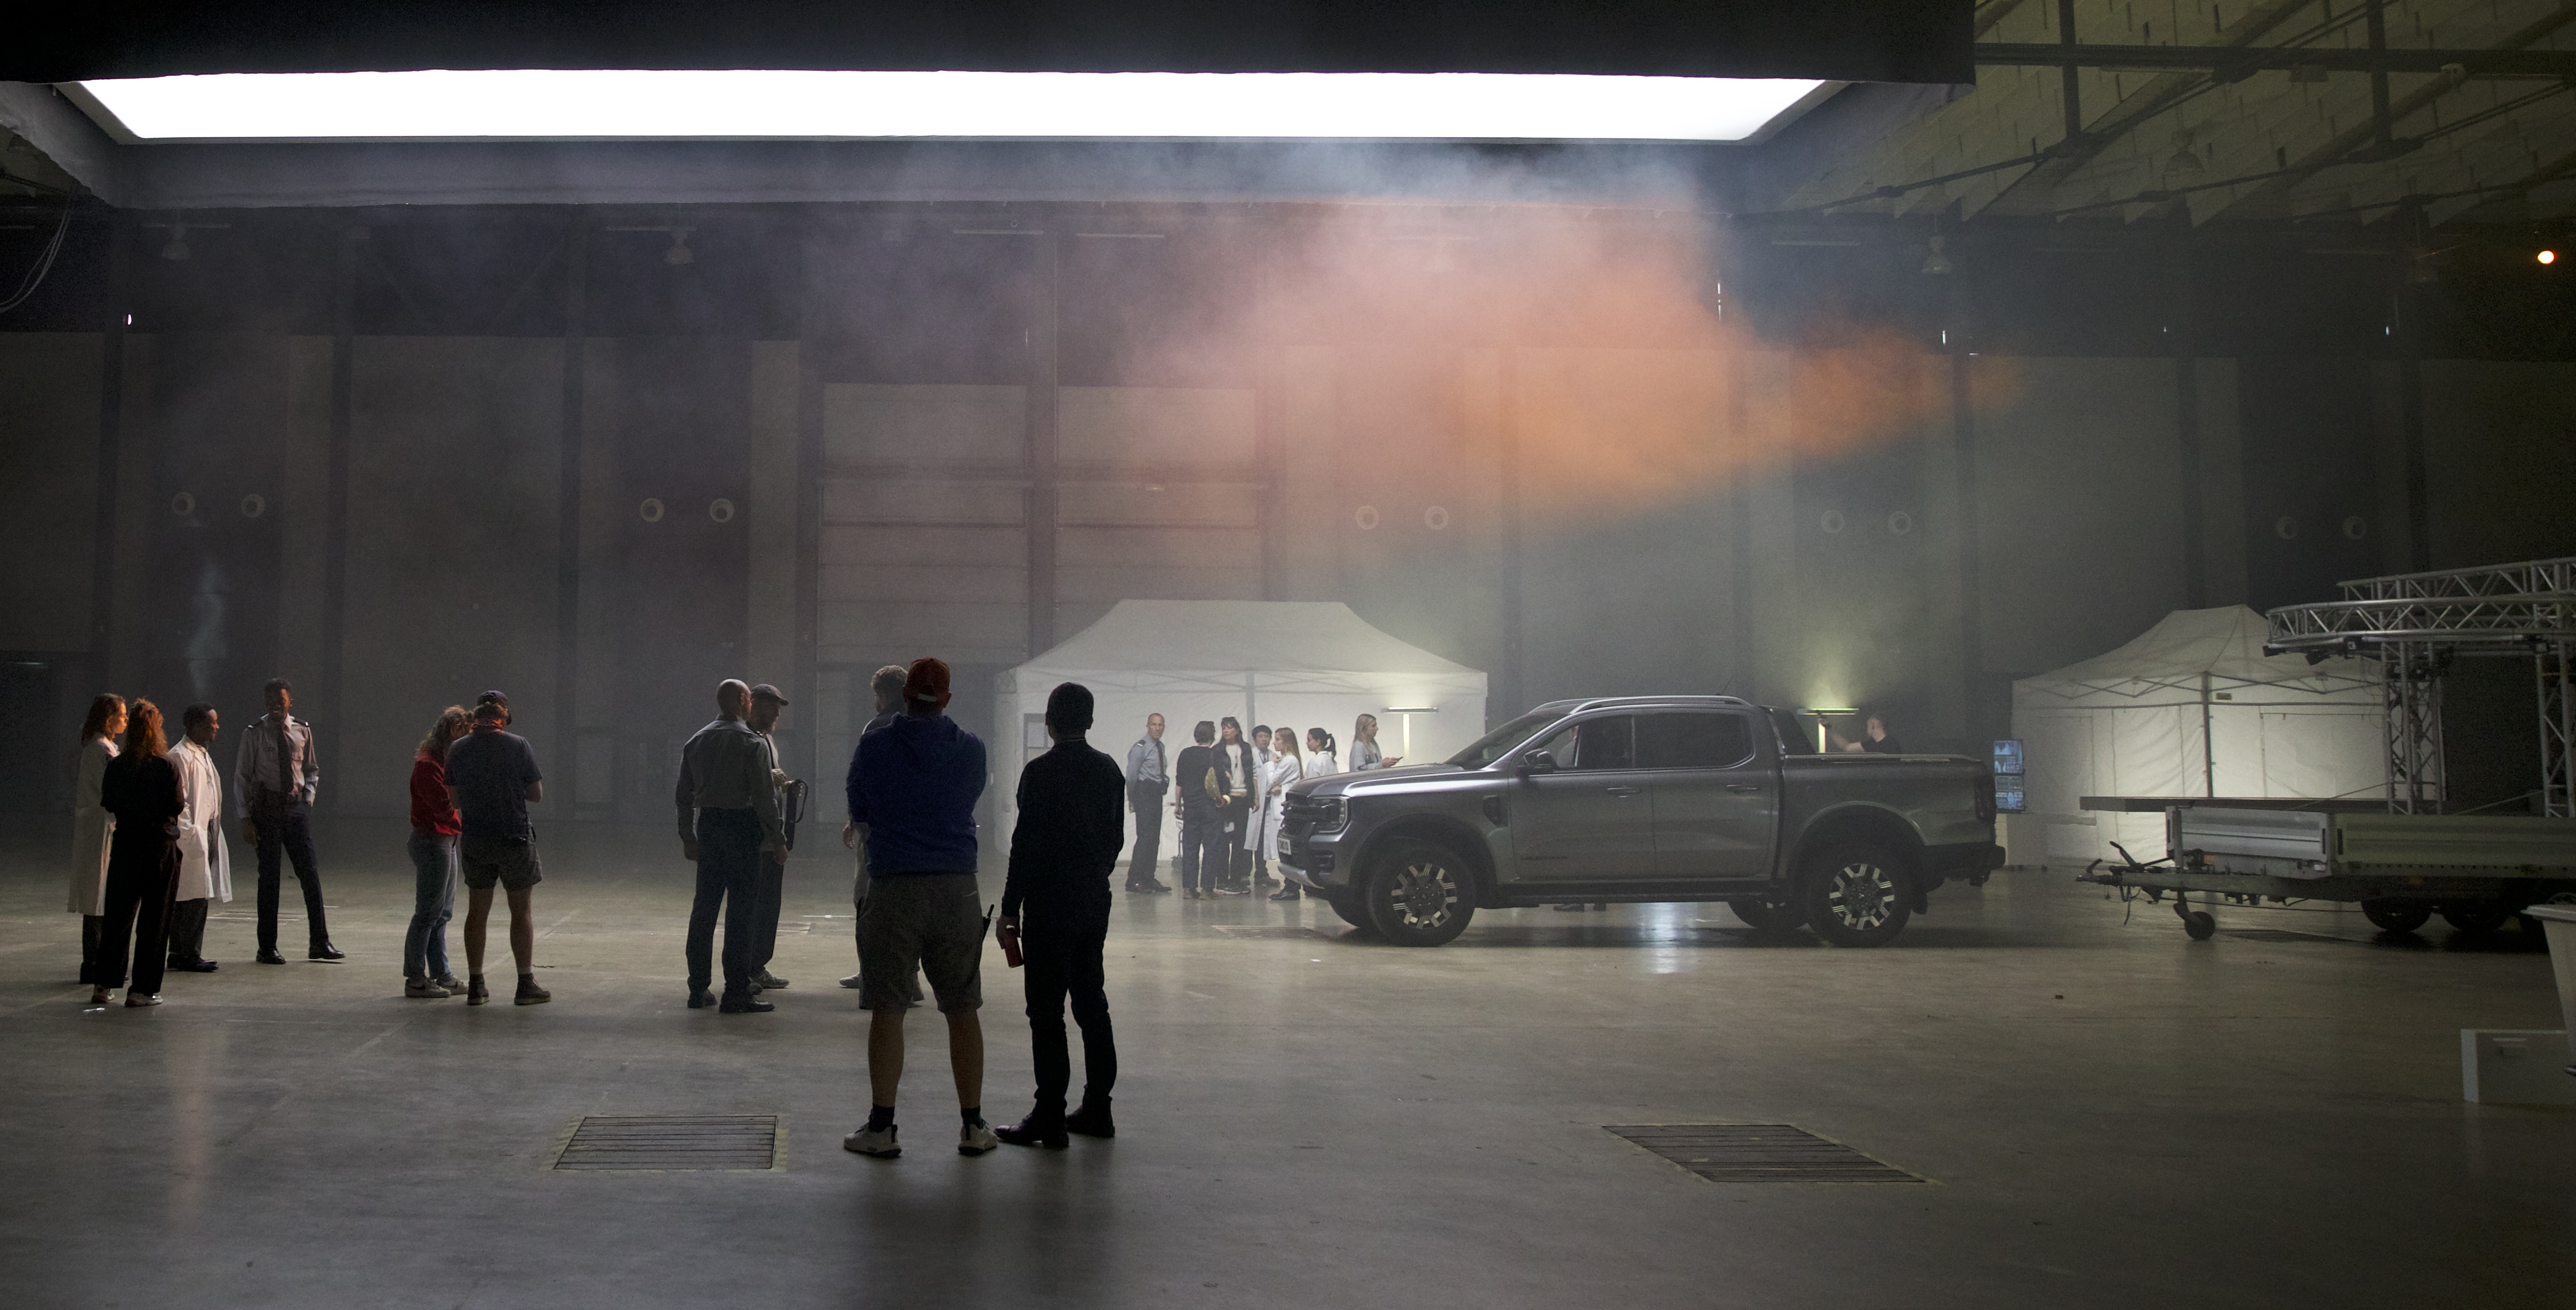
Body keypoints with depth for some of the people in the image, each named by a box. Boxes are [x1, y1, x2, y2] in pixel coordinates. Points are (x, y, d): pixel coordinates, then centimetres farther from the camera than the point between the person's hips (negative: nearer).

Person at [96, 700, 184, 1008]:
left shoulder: (116, 766, -2)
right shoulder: (166, 766, -12)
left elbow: (107, 803, 4)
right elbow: (177, 806, -13)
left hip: (125, 845, 3)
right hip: (160, 847, -3)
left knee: (118, 915, 13)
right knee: (154, 918, 3)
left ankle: (103, 984, 14)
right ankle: (142, 989, 4)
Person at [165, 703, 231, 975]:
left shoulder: (204, 754, 19)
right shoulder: (180, 756, -12)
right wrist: (187, 833, -18)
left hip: (208, 834, 10)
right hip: (191, 837, -10)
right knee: (195, 896, -9)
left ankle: (179, 953, 15)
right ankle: (189, 955, -5)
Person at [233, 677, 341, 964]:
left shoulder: (303, 731, 8)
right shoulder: (255, 733, -2)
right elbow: (241, 777, -1)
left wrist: (308, 797, 4)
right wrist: (246, 818, -7)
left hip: (297, 808, 3)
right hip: (266, 808, -3)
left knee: (310, 873, 0)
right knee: (269, 877, 1)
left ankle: (319, 943, 7)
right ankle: (267, 948, 10)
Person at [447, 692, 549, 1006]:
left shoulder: (458, 748, 0)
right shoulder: (518, 745, -9)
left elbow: (454, 796, 5)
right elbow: (537, 793, -7)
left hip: (474, 840, 3)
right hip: (514, 837, -3)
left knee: (477, 911, 12)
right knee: (522, 912, 5)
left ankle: (476, 986, 15)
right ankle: (526, 985, 7)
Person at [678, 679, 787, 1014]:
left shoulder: (696, 742, 10)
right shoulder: (752, 742, -9)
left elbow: (683, 795, 13)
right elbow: (764, 795, -13)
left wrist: (688, 838, 20)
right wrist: (777, 838, -7)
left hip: (708, 825, 6)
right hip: (743, 826, -6)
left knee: (704, 906, 12)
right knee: (741, 909, -4)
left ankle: (698, 989, 17)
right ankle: (736, 993, -5)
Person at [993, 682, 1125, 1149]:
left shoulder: (1040, 772, -13)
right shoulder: (1109, 770, 6)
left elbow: (1026, 844, -14)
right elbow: (1116, 838, 11)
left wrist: (1009, 909, -9)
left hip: (1048, 905, -7)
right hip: (1095, 902, 7)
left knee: (1047, 1011, -3)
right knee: (1091, 1004, 13)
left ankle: (1049, 1119, -2)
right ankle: (1096, 1109, 18)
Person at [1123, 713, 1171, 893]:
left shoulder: (1160, 747, 15)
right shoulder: (1141, 747, -10)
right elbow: (1131, 774, -11)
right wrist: (1132, 798, -6)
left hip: (1157, 795, 8)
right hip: (1144, 794, -8)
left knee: (1155, 838, 9)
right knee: (1145, 837, -13)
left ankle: (1148, 879, 16)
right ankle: (1134, 880, -11)